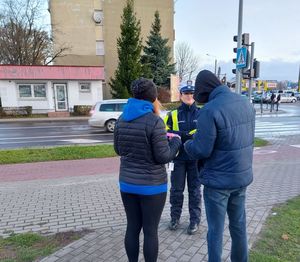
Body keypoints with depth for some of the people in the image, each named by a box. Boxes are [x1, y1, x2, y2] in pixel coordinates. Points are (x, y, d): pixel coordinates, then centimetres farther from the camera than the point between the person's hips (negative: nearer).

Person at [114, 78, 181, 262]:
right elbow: (163, 157, -15)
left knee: (132, 228, 18)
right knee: (151, 231, 10)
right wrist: (176, 142, 3)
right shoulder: (155, 121, -19)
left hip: (127, 183, 6)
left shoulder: (122, 119, 0)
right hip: (152, 185, -5)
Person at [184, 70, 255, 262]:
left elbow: (201, 151, -21)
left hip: (218, 180, -7)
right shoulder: (246, 104, 1)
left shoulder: (209, 110, -21)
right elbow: (247, 139, 11)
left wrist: (187, 144, 1)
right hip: (243, 176, 7)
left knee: (216, 229, 11)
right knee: (239, 224, 23)